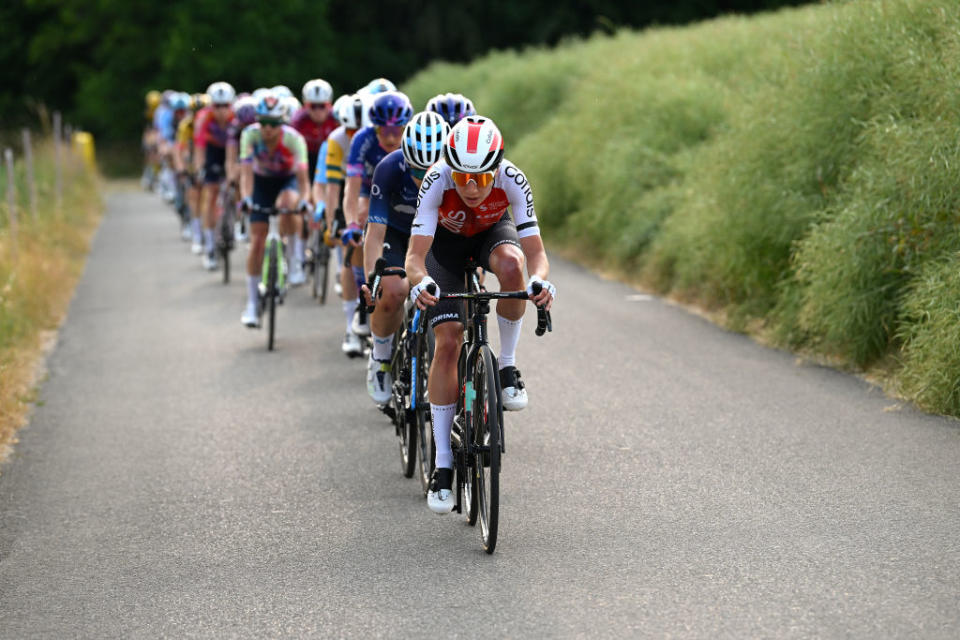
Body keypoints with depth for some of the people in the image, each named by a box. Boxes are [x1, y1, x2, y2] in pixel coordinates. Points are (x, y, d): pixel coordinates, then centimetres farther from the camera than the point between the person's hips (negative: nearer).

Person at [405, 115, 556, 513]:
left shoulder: (512, 181, -34)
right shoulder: (437, 181, -36)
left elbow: (535, 251, -35)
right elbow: (415, 256, -40)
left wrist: (540, 280, -57)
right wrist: (420, 281, -62)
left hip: (493, 230, 1)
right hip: (445, 241, -1)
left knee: (511, 264, -37)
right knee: (448, 342, -13)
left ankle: (508, 367, -15)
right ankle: (443, 464, -6)